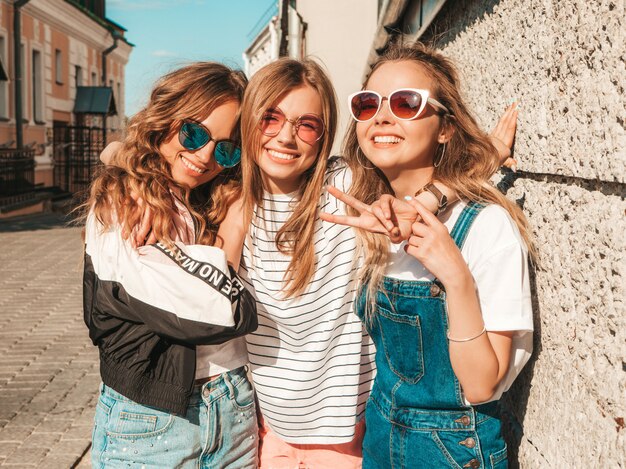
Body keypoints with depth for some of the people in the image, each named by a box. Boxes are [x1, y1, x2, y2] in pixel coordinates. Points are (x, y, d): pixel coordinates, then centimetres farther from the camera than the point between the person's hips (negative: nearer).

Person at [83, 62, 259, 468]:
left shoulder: (223, 205, 4)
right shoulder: (117, 210, -14)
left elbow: (241, 318, 5)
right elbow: (220, 315, -22)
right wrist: (231, 233, -11)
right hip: (151, 423, -5)